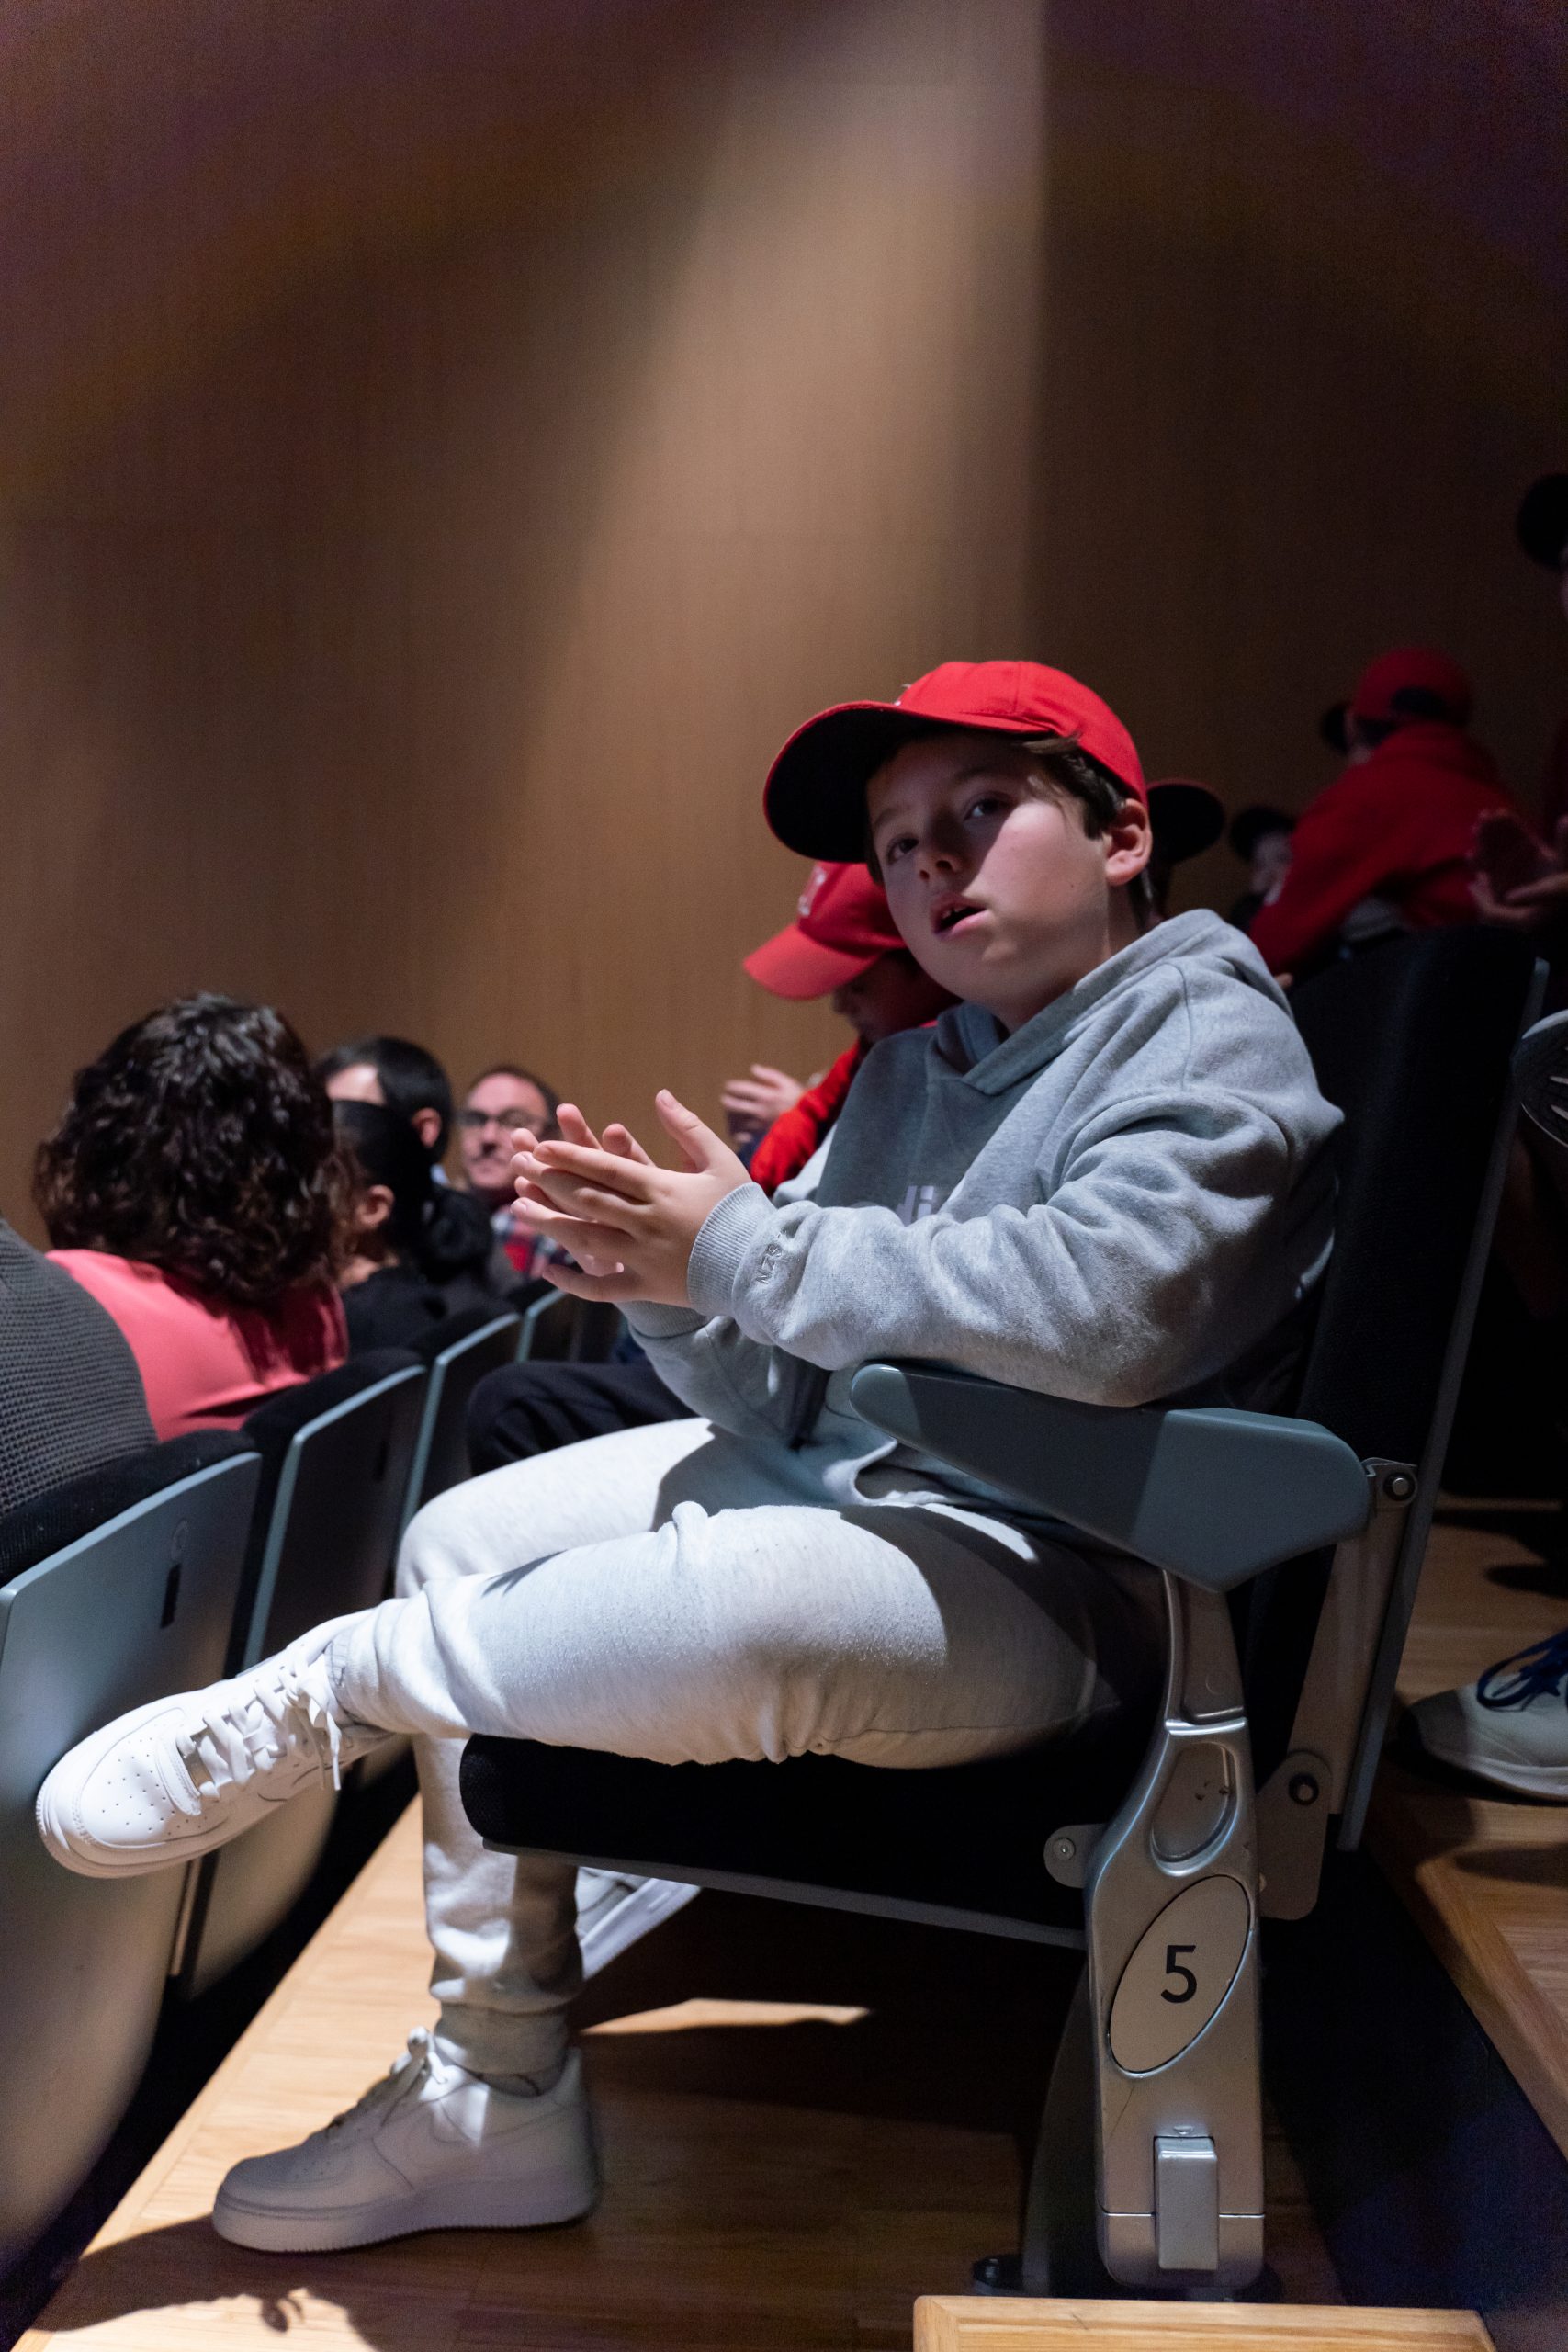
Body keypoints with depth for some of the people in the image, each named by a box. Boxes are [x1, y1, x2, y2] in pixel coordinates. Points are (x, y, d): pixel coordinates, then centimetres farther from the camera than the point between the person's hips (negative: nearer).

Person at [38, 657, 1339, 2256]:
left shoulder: (1210, 1037, -7)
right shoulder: (911, 1071, 17)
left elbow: (1105, 1302, -27)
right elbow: (789, 1391, 11)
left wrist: (746, 1252, -22)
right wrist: (666, 1287, -12)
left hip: (1055, 1568, -9)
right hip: (836, 1486, 9)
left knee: (737, 1601, -39)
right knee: (465, 1543, 8)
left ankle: (319, 1701, -8)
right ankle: (495, 2099, 12)